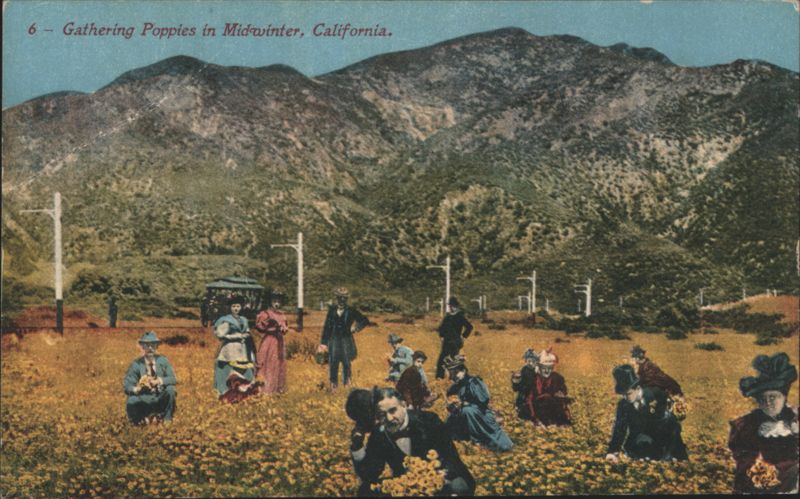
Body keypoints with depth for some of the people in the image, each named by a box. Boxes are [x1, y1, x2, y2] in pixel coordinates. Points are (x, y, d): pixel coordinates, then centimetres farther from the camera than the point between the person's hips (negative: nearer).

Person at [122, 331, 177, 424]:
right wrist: (136, 389, -31)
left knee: (170, 389, -28)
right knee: (131, 401, -30)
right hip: (144, 400, -1)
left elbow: (173, 379, -8)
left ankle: (167, 420, -11)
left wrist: (160, 381, -27)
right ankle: (144, 419, 1)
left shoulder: (163, 360, 0)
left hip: (161, 399, 1)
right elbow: (126, 386, -8)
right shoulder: (136, 365, -3)